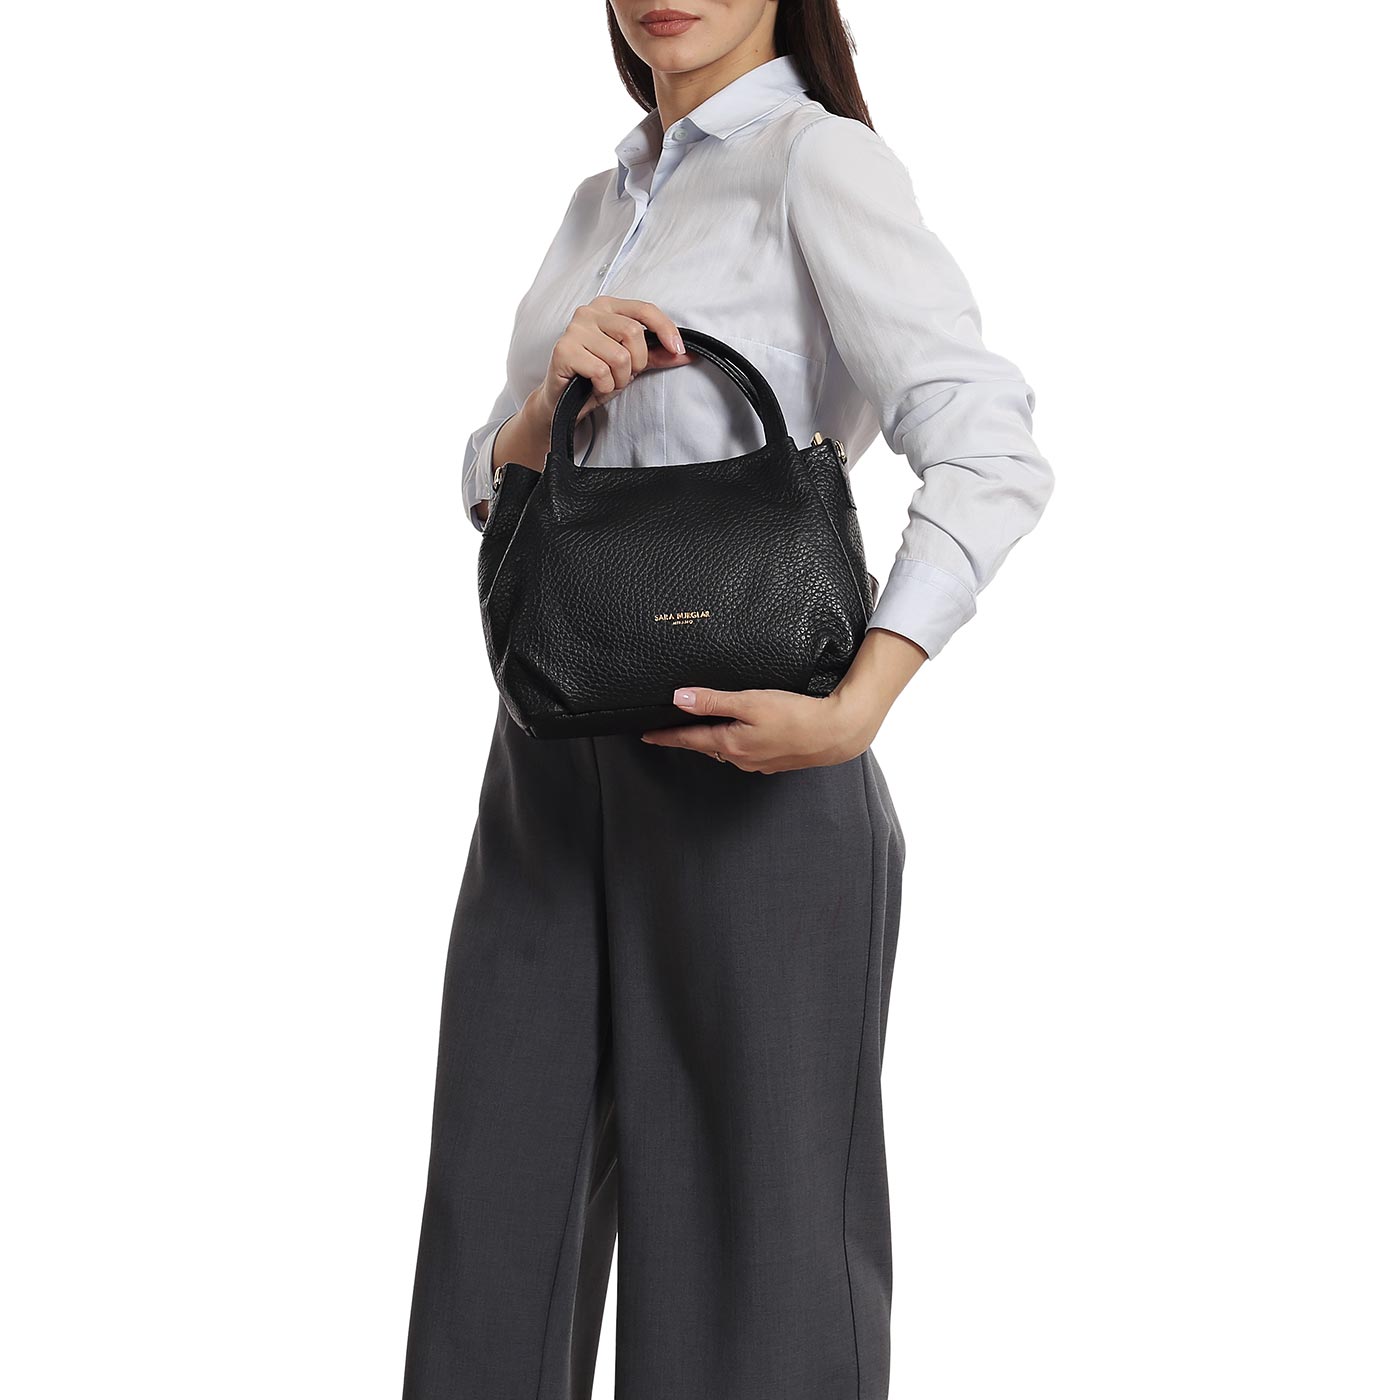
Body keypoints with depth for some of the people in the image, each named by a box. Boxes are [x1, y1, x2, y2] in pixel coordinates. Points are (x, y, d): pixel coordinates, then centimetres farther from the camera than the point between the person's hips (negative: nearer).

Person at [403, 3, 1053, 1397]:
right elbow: (489, 489, 14)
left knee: (747, 1213, 2)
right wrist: (557, 390, -8)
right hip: (554, 760, 7)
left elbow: (991, 456, -18)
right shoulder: (602, 200, 15)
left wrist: (849, 713, -28)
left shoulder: (821, 160, -6)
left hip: (739, 761, -7)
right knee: (501, 1194, 10)